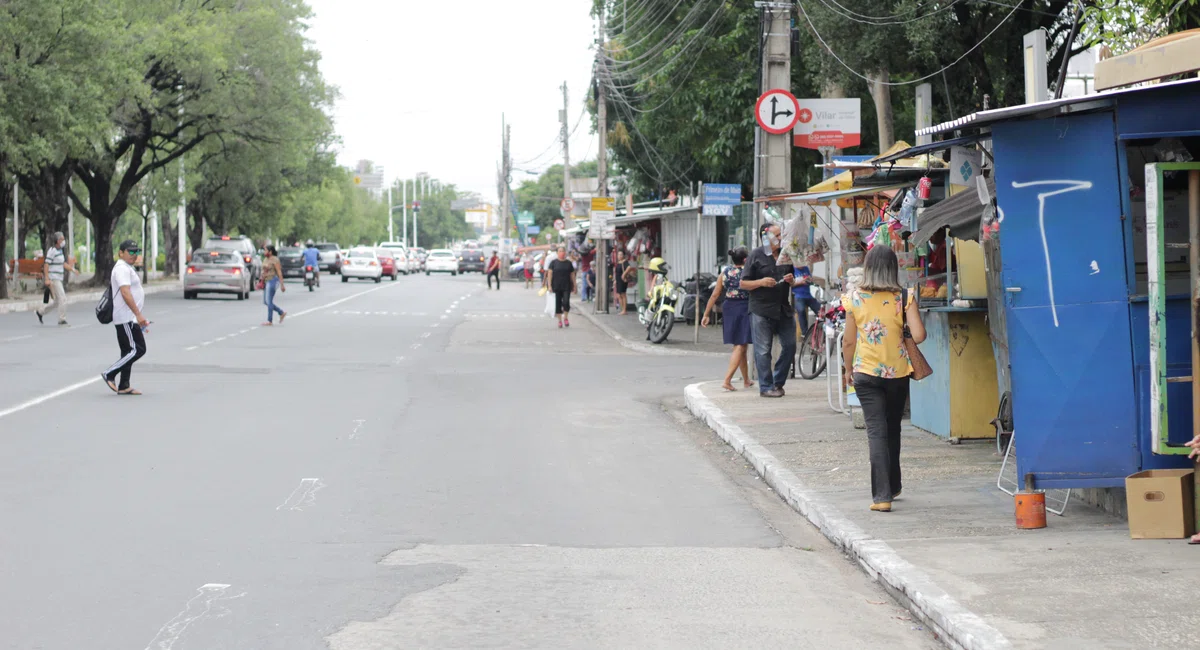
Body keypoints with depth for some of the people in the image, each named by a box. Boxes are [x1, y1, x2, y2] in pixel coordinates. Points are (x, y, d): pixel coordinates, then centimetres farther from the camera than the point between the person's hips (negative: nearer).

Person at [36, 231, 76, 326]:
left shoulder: (59, 250, 15)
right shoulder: (52, 251, -13)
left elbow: (63, 264, 21)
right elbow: (46, 265, -17)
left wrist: (72, 269, 4)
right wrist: (47, 279, -23)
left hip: (58, 279, 9)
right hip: (52, 278, -9)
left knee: (57, 302, 11)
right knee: (62, 299, -13)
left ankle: (40, 312, 23)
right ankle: (62, 320, -9)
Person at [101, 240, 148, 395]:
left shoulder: (127, 268, 21)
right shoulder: (122, 269, -13)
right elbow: (125, 293, -24)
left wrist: (139, 318, 25)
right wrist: (138, 314, -29)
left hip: (129, 318, 11)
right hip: (126, 318, -11)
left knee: (129, 352, 10)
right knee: (137, 350, -12)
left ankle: (124, 387, 12)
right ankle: (110, 374, -8)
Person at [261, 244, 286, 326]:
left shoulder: (275, 260, -12)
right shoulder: (266, 260, 14)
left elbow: (279, 273, -15)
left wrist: (282, 285, -18)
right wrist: (261, 282, 18)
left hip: (272, 281, -9)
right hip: (266, 282, 9)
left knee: (269, 301, -8)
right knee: (265, 302, 9)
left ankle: (269, 321, -2)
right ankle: (282, 313, 19)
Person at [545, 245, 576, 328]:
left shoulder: (569, 263, 8)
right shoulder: (554, 262, 3)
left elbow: (572, 275, 13)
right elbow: (549, 274, 0)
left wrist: (574, 286, 10)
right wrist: (549, 285, -9)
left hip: (566, 287, 0)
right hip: (556, 286, 0)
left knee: (566, 302, -12)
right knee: (558, 303, 2)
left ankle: (565, 318, 9)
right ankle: (559, 320, 12)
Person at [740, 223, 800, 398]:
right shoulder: (756, 256, -3)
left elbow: (795, 281, 23)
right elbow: (743, 283, -3)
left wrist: (791, 280, 0)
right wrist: (761, 282, -19)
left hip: (783, 309, 6)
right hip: (761, 310, -5)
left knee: (789, 345, 5)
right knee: (763, 351, -3)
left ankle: (778, 382, 19)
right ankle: (766, 387, 3)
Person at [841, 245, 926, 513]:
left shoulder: (854, 298, -5)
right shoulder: (904, 297, -5)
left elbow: (849, 341, -1)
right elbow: (919, 335, -12)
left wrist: (848, 370, 14)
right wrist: (901, 333, 10)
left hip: (866, 372, -2)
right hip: (897, 372, 2)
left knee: (876, 431, -3)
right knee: (892, 429, 19)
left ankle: (882, 495, -12)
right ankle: (892, 487, 34)